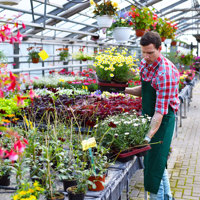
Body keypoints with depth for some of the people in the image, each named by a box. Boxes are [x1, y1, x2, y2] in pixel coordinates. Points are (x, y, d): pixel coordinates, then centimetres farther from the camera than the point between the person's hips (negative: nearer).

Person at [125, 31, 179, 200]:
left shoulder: (166, 72, -25)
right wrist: (126, 90, -3)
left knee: (154, 162, -5)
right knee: (159, 161, 19)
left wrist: (148, 137, -35)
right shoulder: (144, 65, 1)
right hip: (147, 116, 8)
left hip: (164, 119, -8)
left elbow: (160, 111, -29)